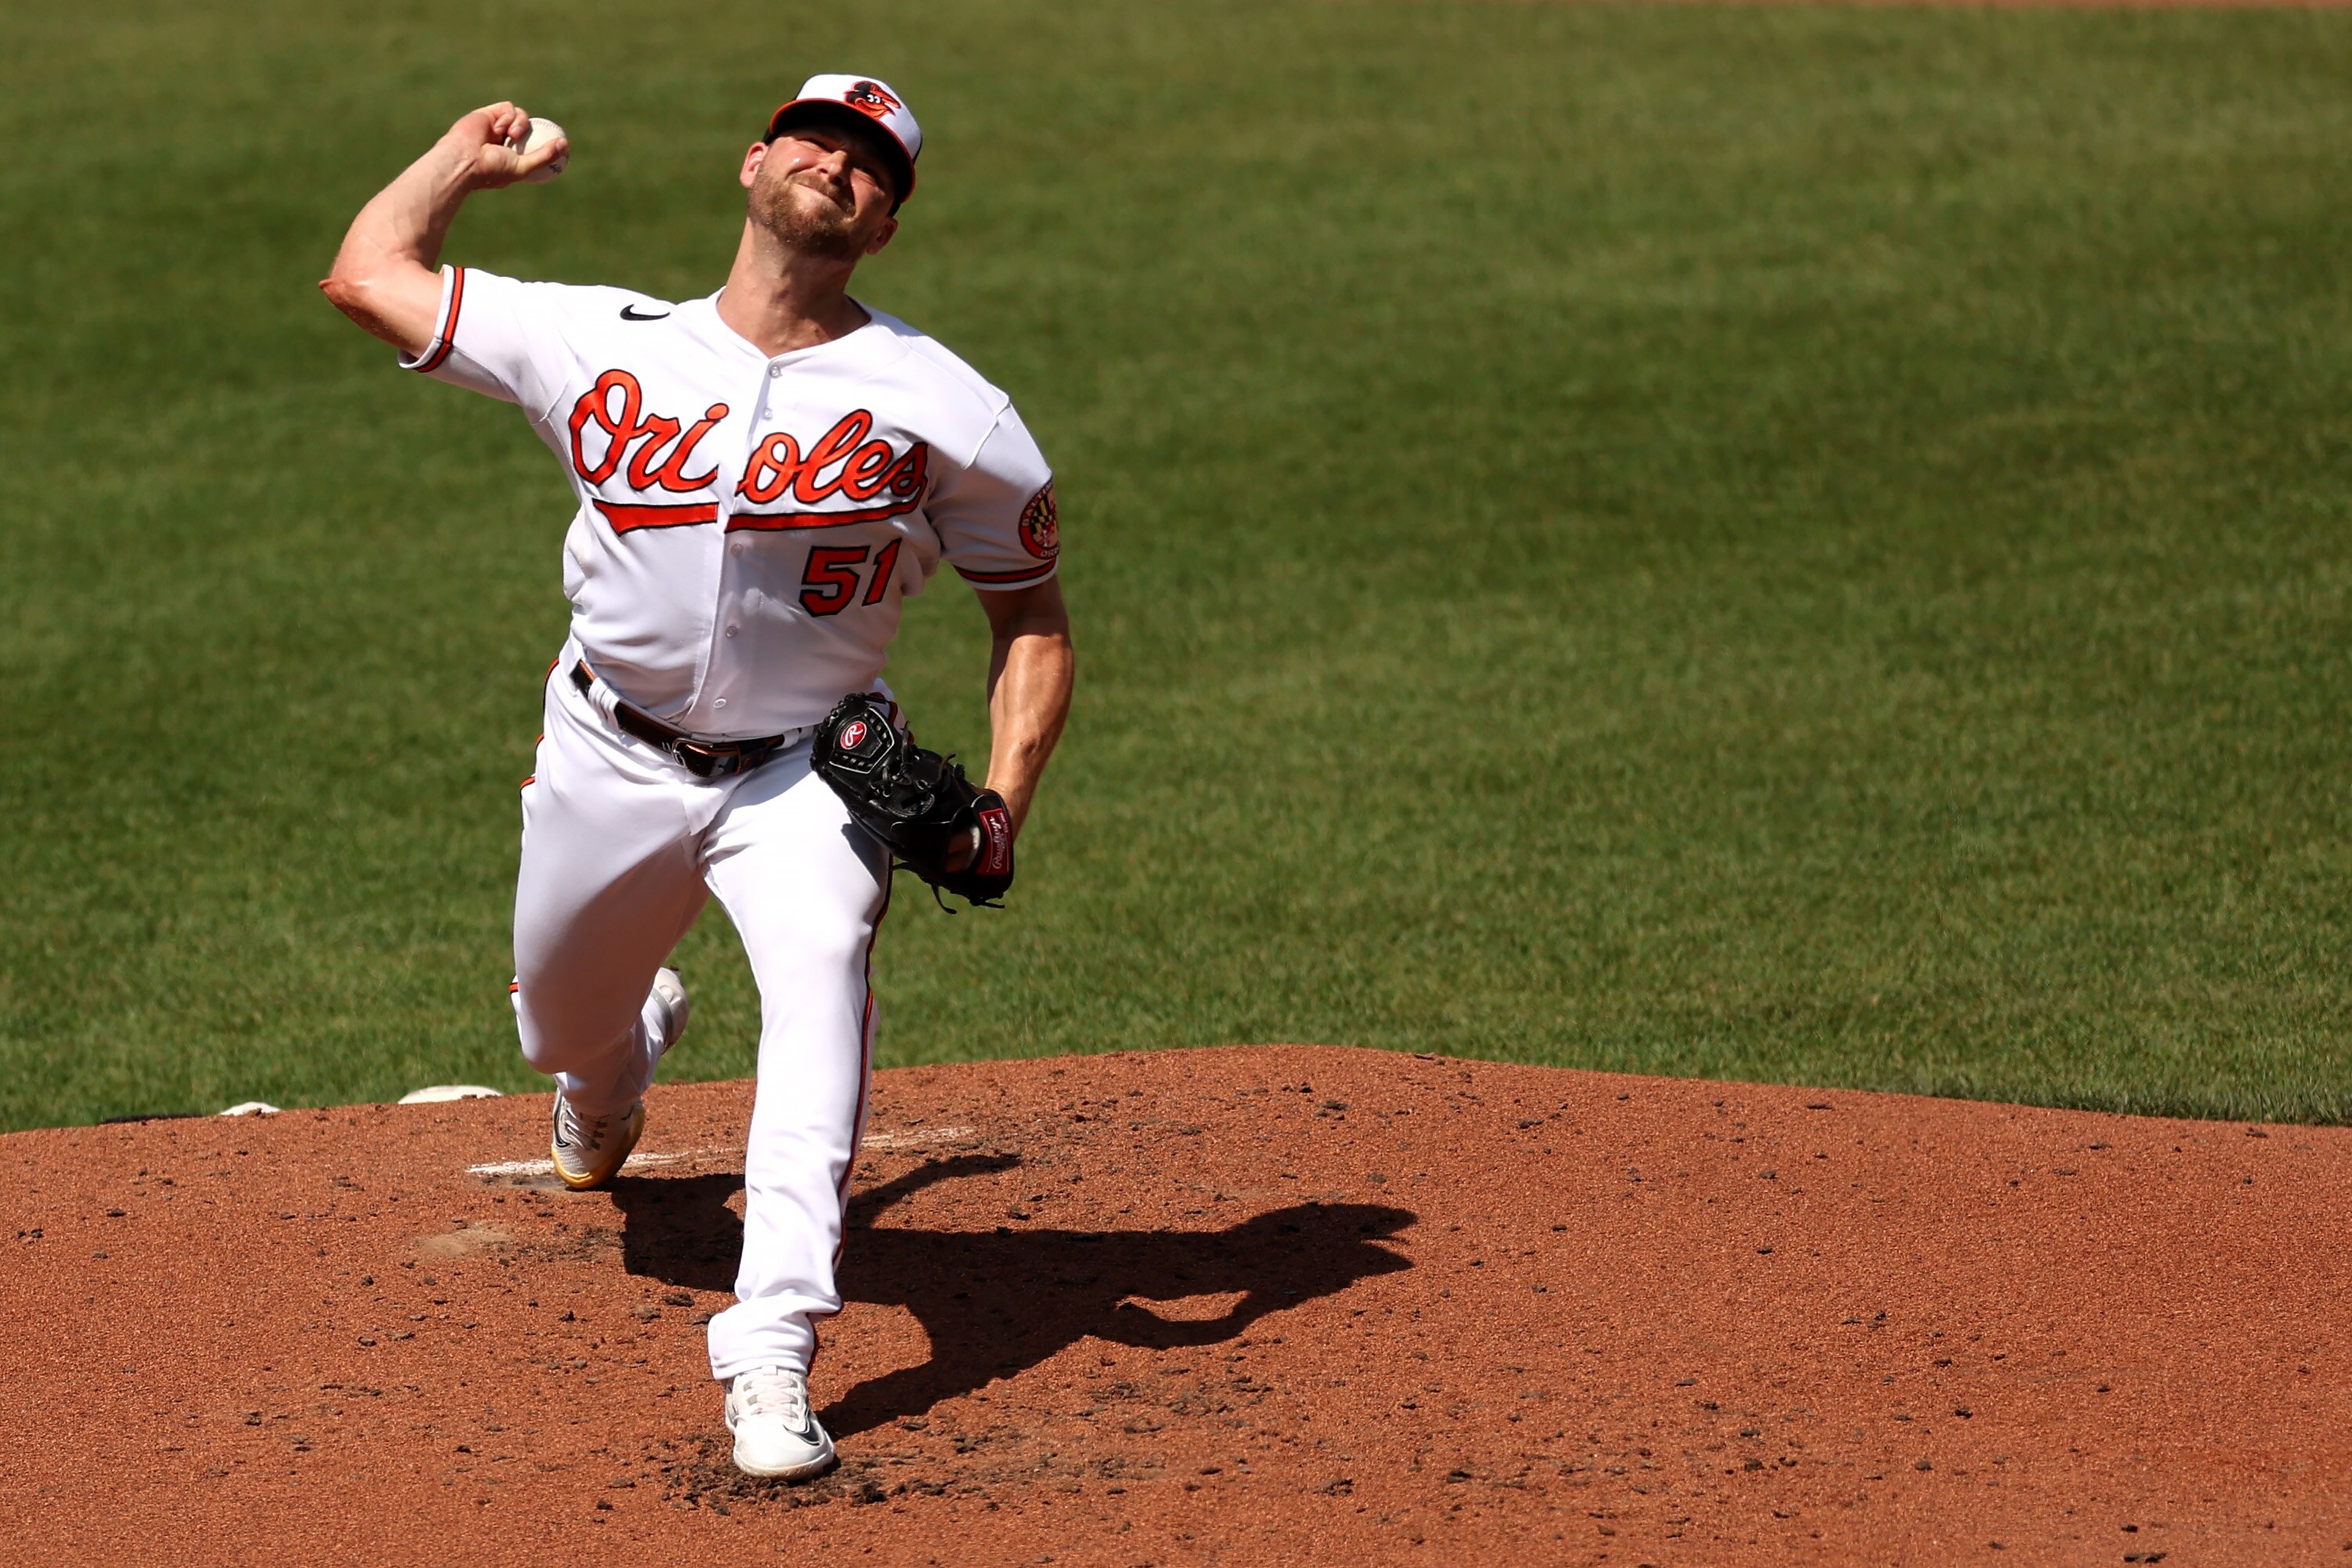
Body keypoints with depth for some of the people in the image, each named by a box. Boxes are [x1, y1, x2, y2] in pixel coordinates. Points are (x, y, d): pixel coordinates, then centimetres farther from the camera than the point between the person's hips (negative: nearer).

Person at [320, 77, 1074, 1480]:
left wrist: (1000, 805, -16)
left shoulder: (943, 409, -10)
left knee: (823, 970, -30)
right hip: (612, 765, 3)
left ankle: (773, 1358, -36)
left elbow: (1032, 620, -2)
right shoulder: (602, 347, -5)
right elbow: (371, 272, 0)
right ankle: (622, 1070, 60)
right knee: (565, 1029, 18)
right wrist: (474, 155, 14)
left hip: (801, 773, -3)